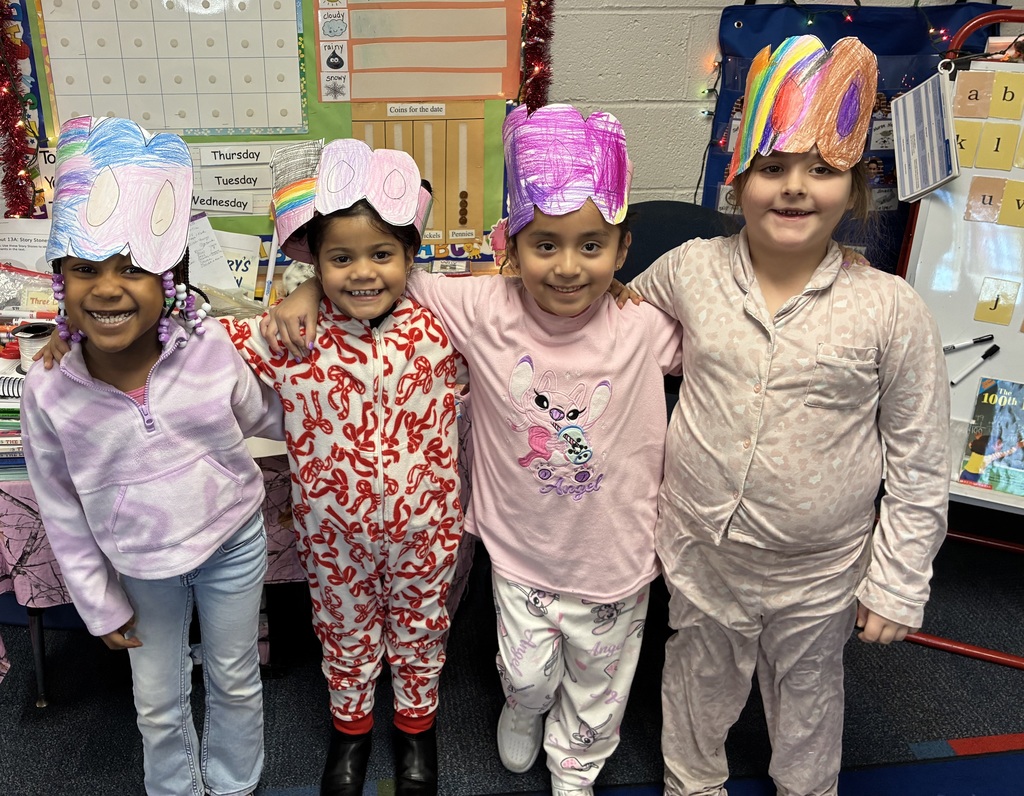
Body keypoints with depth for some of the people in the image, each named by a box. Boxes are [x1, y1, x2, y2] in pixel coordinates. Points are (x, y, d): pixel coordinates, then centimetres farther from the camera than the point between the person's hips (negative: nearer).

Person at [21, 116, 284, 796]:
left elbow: (264, 416, 0)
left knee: (236, 681, 21)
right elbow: (63, 513, -5)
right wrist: (100, 603, 1)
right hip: (140, 567, 1)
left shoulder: (212, 348, -22)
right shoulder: (48, 390, -19)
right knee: (158, 703, 21)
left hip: (232, 542, 0)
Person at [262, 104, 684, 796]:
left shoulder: (646, 329, -19)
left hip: (615, 557, 1)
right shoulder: (485, 311, -20)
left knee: (596, 686, 23)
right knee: (527, 674, 20)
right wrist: (312, 288, -18)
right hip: (519, 550, 0)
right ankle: (524, 710, 60)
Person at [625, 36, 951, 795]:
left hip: (818, 573, -1)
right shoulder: (691, 270, -11)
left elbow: (919, 469, -7)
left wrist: (897, 584, -5)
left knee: (807, 694, 24)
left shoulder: (892, 311, -15)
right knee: (700, 686, 24)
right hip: (700, 555, 2)